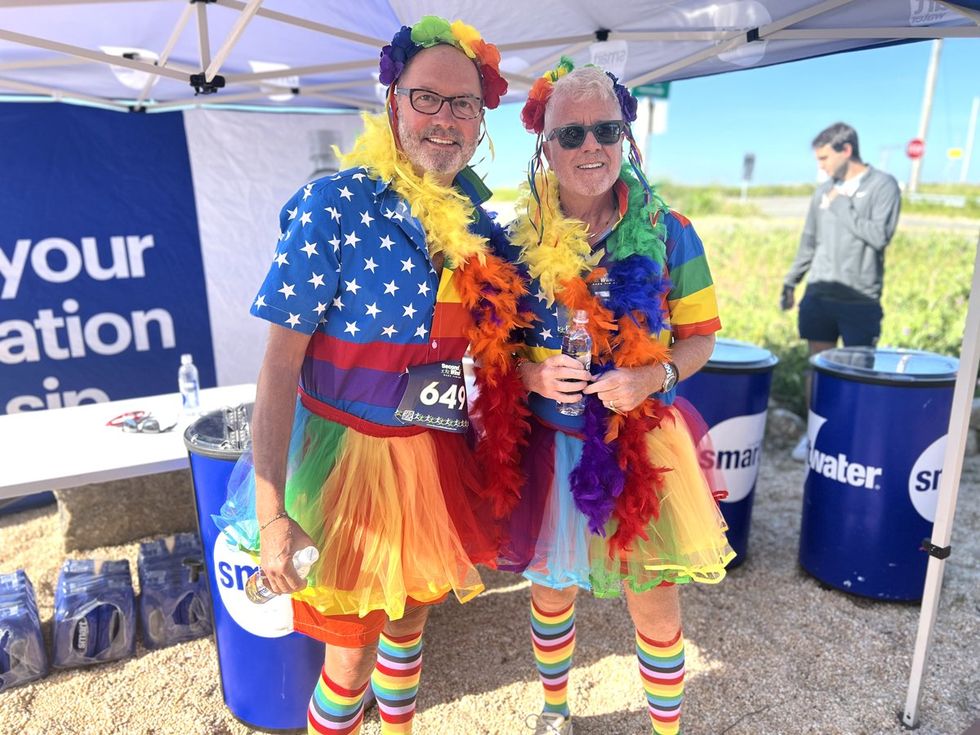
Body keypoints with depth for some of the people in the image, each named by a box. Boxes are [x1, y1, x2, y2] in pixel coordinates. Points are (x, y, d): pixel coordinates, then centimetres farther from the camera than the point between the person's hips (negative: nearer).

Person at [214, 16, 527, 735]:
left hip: (439, 460, 5)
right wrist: (272, 511, -18)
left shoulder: (481, 225, 1)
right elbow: (281, 361, -15)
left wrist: (493, 460, 4)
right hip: (352, 456, -5)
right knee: (351, 648, 9)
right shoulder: (334, 206, -15)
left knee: (410, 615, 23)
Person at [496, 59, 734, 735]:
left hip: (641, 445, -1)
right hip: (547, 444, 1)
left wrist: (656, 376, -19)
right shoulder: (517, 239, -3)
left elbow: (700, 336, 1)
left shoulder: (668, 234, -5)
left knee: (655, 599, 10)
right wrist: (531, 374, -16)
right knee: (550, 588, 19)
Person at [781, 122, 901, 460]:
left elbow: (879, 235, -16)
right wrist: (790, 282, 16)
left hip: (861, 302, -4)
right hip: (819, 295, 4)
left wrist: (842, 206, -10)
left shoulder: (883, 185, -3)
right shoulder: (824, 190, 10)